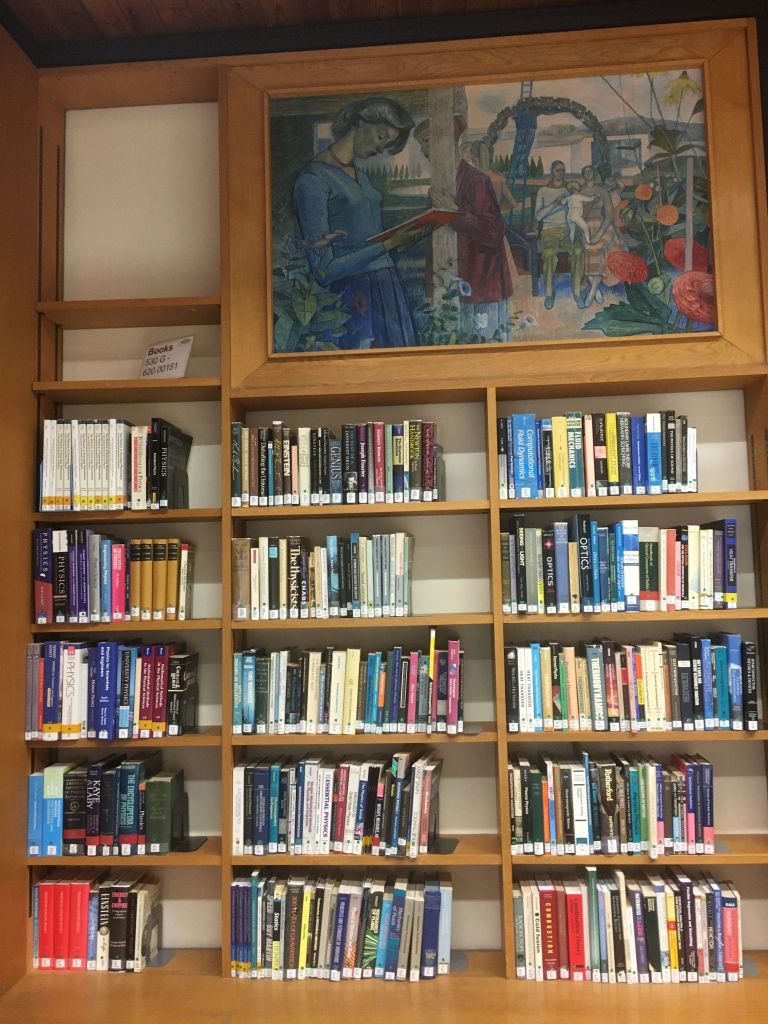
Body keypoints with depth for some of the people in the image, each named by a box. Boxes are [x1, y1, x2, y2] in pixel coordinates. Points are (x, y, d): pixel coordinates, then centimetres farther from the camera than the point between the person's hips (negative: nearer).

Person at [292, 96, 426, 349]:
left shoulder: (361, 176, 17)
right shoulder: (312, 179, -9)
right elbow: (323, 271, -16)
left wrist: (400, 245, 0)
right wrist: (388, 244, -17)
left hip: (389, 287, 8)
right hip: (353, 297, -8)